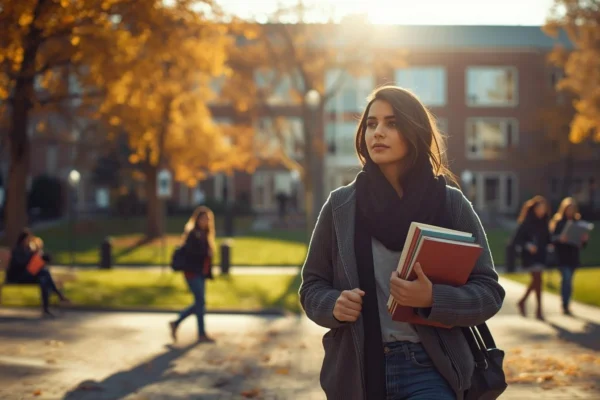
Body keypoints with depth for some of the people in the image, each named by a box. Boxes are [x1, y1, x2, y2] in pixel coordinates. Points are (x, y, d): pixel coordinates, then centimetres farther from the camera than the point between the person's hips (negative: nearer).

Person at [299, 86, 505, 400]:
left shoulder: (452, 205, 0)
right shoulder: (340, 206, 3)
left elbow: (488, 293, -1)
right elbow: (312, 286, 9)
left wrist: (433, 298, -20)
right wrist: (333, 305, -13)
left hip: (428, 369, -2)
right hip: (357, 370, 2)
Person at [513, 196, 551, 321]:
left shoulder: (543, 223, 7)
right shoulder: (526, 223, -11)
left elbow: (547, 239, 14)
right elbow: (517, 239, -13)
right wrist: (527, 245, -27)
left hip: (541, 255, 7)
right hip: (530, 256, -7)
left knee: (536, 281, 13)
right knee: (538, 280, -9)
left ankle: (522, 302, 30)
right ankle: (539, 310, -2)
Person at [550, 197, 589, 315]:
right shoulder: (558, 222, -2)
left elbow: (582, 243, 10)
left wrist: (585, 239, -12)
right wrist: (559, 238, -26)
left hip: (573, 255, 4)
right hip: (562, 255, -4)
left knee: (567, 280, 9)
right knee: (566, 278, -13)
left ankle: (566, 305, 16)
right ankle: (565, 305, -7)